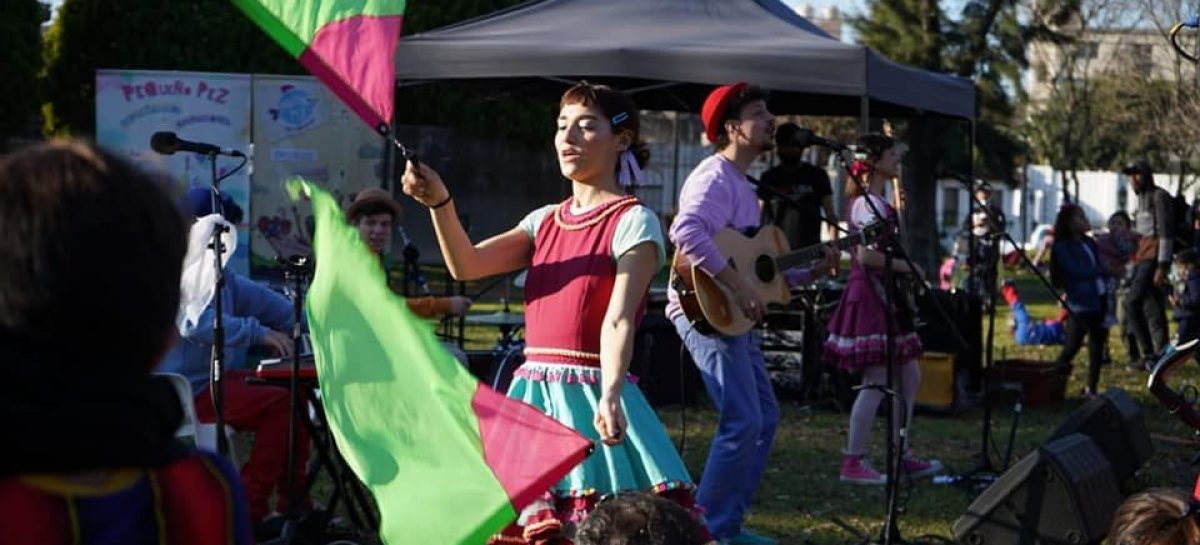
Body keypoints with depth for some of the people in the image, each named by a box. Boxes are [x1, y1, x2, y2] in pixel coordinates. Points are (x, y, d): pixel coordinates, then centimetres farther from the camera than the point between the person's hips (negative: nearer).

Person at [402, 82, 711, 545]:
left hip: (590, 397, -6)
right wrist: (439, 201, -13)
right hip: (531, 395, 6)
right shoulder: (546, 220, 15)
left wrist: (609, 396, -34)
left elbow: (619, 319, -18)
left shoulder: (634, 222, -5)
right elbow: (466, 265, 3)